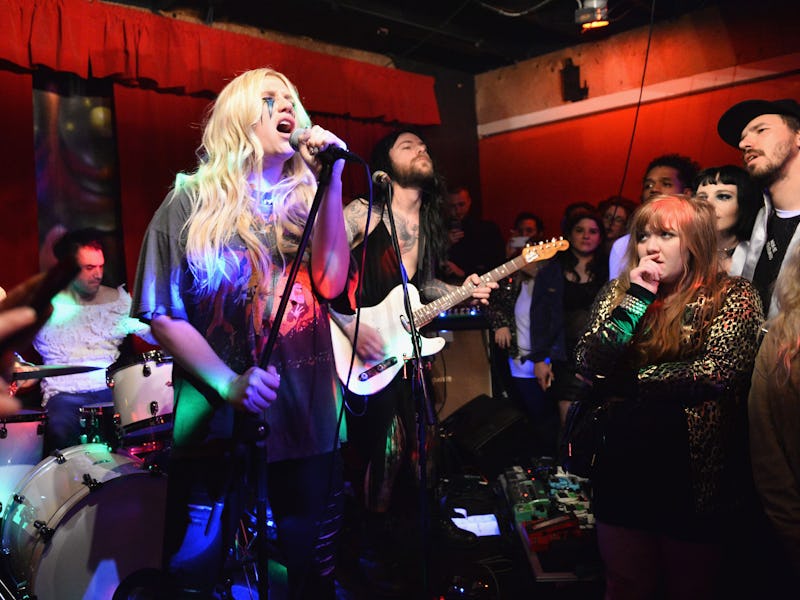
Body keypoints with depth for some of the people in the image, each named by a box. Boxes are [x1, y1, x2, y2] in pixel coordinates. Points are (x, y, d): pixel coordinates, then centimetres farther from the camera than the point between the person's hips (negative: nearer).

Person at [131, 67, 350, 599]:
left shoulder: (307, 201, 10)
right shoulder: (191, 203, 2)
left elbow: (331, 285, -7)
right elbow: (163, 314, -2)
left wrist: (331, 182, -11)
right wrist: (227, 383, -16)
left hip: (310, 417, 3)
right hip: (218, 420, -2)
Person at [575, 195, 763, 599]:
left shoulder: (732, 296, -5)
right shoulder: (618, 291, 6)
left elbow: (718, 371, -19)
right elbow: (588, 363, -5)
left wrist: (626, 383, -12)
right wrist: (636, 298, -13)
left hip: (693, 473, -3)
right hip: (623, 468, 4)